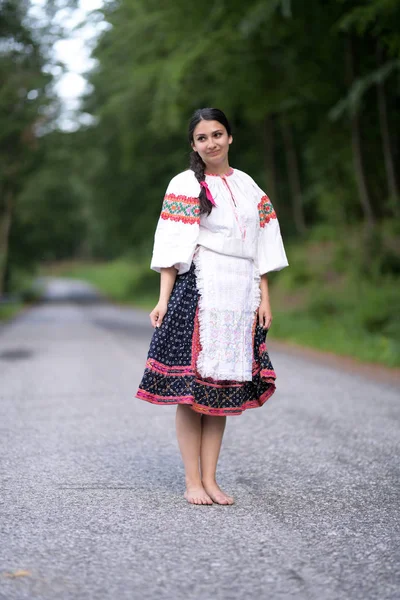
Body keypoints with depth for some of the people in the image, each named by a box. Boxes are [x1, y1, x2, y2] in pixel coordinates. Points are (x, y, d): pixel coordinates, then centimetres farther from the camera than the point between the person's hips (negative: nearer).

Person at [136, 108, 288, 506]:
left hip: (240, 294, 5)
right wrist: (164, 299, -11)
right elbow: (171, 248, -4)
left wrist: (264, 297, 8)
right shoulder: (185, 185, 2)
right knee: (191, 384, -5)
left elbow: (261, 248, 16)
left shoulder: (248, 186, 15)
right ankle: (192, 481, 1)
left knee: (223, 386, 5)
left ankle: (210, 479, 11)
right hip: (198, 290, -4)